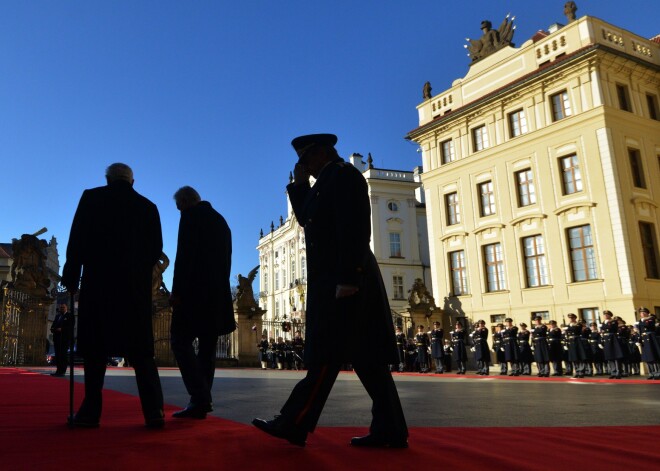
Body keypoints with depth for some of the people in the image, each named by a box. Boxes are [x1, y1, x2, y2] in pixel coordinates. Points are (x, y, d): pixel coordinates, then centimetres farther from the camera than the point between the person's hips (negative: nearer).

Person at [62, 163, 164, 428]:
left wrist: (70, 277, 3)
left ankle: (91, 411, 5)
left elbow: (77, 241, -1)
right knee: (140, 349, 3)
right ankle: (154, 411, -4)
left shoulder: (92, 197, 4)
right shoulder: (148, 206, 10)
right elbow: (156, 248, 7)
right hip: (137, 286, 2)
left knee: (96, 347, 6)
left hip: (99, 283, -1)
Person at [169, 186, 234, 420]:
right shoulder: (221, 220, 20)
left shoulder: (191, 216, -4)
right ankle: (202, 401, 11)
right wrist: (219, 289, 18)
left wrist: (177, 291, -15)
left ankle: (200, 398, -14)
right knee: (207, 346, 8)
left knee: (181, 341, -6)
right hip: (218, 293, 8)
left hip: (195, 291, -8)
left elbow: (184, 255, -15)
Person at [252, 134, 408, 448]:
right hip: (333, 282, 10)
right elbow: (306, 219, 26)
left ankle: (293, 426, -1)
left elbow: (355, 230, -17)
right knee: (366, 358, 7)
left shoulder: (344, 175, -6)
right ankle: (389, 431, 10)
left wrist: (348, 279, -23)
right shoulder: (326, 181, 24)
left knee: (326, 356, -6)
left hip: (342, 281, -10)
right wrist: (299, 184, 16)